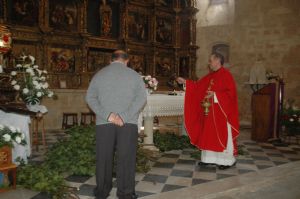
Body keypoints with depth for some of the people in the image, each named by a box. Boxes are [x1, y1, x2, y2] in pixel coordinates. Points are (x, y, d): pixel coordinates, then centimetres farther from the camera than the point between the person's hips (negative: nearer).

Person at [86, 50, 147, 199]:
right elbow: (142, 98, -6)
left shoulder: (99, 74, 9)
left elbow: (90, 98, 0)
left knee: (104, 157, 10)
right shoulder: (134, 75, 5)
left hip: (104, 123, 2)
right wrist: (124, 117, -13)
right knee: (126, 158, 3)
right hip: (128, 123, -1)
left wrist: (107, 115, -9)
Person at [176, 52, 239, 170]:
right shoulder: (210, 76, 13)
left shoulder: (226, 75, -12)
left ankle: (227, 160, 10)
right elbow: (198, 86, 16)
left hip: (221, 112, -8)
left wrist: (215, 94, -23)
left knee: (223, 136, -1)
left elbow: (230, 93, -18)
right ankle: (209, 158, 19)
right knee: (209, 135, 10)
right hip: (210, 112, 8)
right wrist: (185, 82, 10)